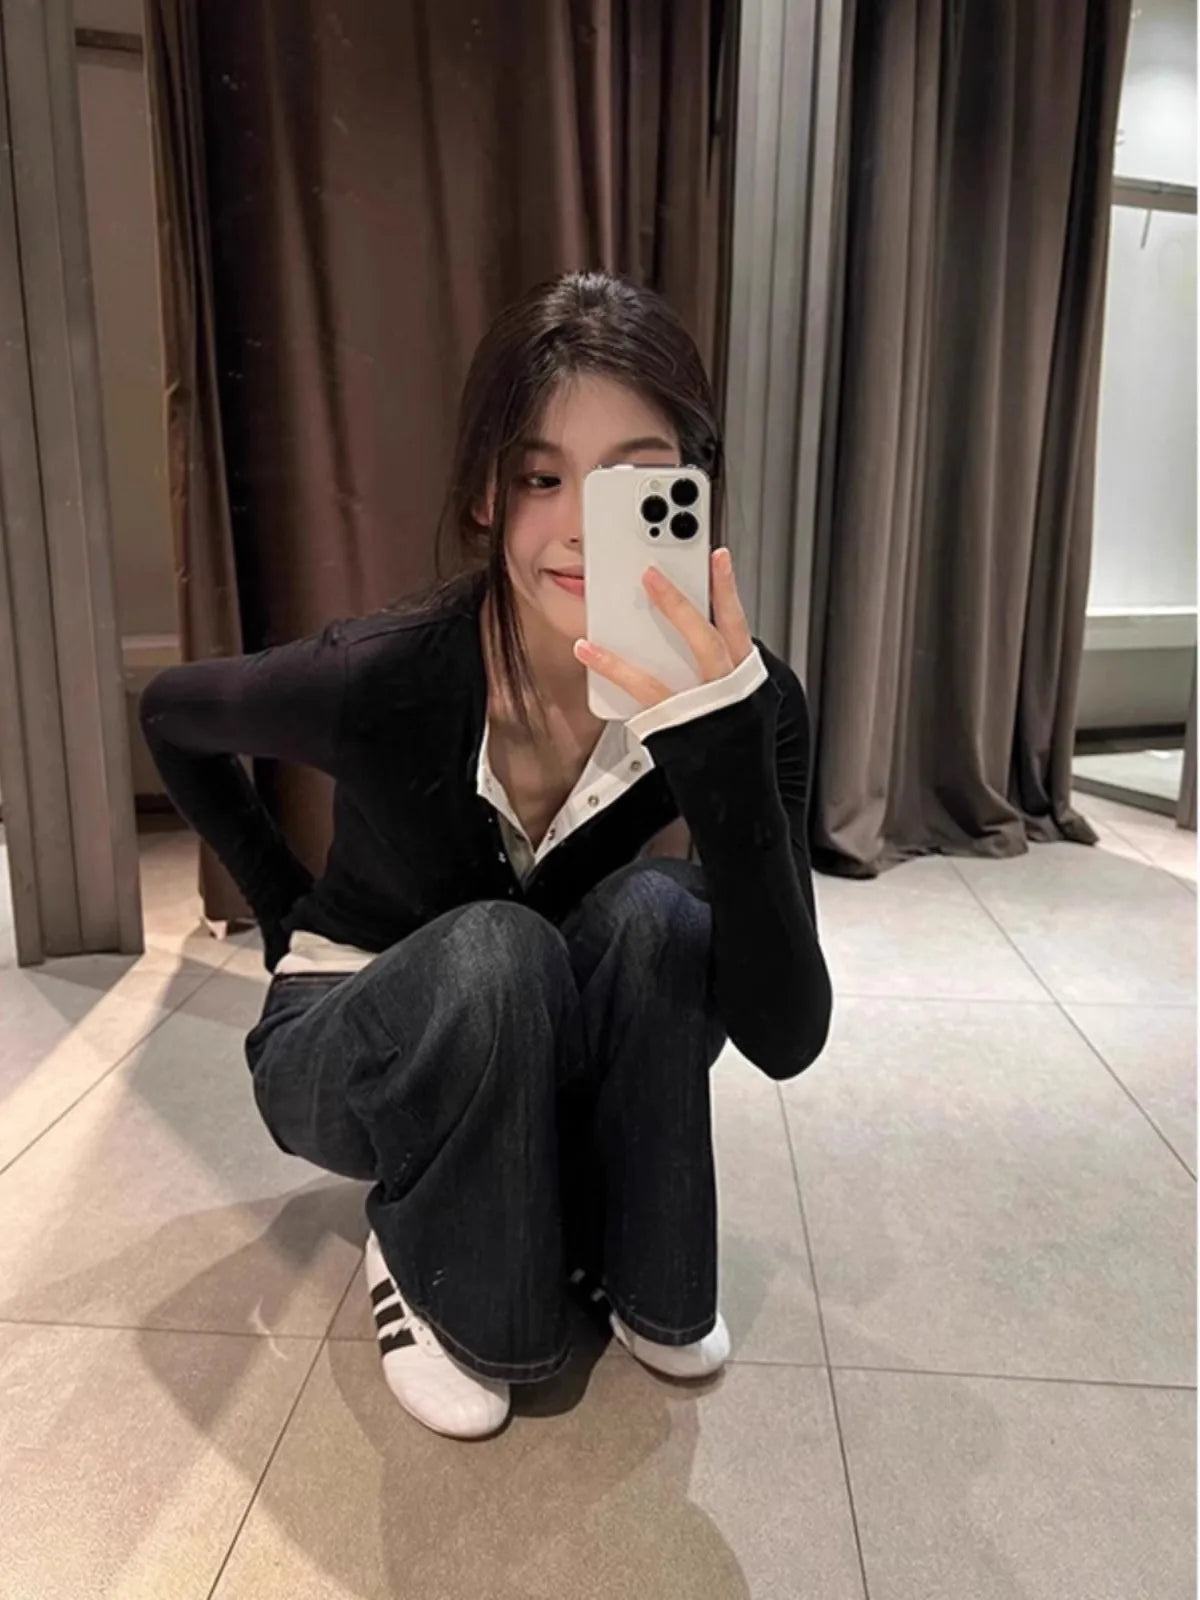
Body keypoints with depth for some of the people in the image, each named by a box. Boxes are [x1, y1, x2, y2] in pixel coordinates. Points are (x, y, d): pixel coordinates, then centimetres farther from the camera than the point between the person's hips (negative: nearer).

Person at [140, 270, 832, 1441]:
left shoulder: (738, 692, -23)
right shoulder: (381, 682, -29)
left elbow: (784, 1036, -32)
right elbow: (171, 715, -6)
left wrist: (723, 738, -44)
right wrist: (284, 909, -6)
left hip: (547, 1063, 2)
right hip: (351, 1049, -1)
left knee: (657, 908, -29)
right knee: (496, 948, -34)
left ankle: (638, 1269, -5)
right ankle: (435, 1274, -5)